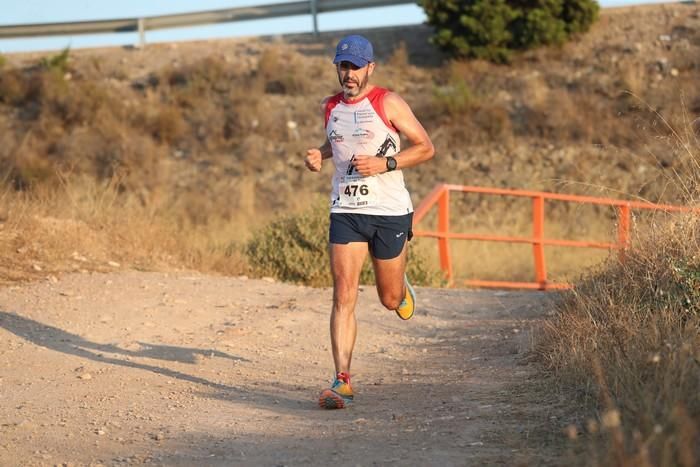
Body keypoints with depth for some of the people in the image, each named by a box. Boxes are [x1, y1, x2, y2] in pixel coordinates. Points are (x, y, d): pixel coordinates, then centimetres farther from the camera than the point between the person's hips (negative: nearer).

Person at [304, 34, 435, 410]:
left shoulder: (388, 103, -7)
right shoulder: (330, 107, 7)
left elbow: (426, 147, -5)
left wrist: (384, 164, -17)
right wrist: (319, 155, 7)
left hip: (390, 212, -3)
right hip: (345, 211, 3)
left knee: (389, 299, 10)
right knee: (343, 297, -10)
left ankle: (402, 288, 49)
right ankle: (342, 381, -11)